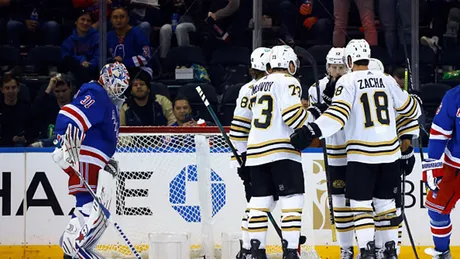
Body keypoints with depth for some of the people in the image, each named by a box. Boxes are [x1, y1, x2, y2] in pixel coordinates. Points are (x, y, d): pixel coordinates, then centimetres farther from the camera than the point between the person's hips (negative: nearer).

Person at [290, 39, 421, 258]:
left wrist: (312, 131, -26)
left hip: (361, 154, -4)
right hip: (389, 153, 4)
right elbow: (409, 108, 18)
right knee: (385, 201, 14)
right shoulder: (386, 80, 8)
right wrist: (415, 100, 42)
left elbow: (338, 112, -20)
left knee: (360, 203, 1)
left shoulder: (348, 81, -5)